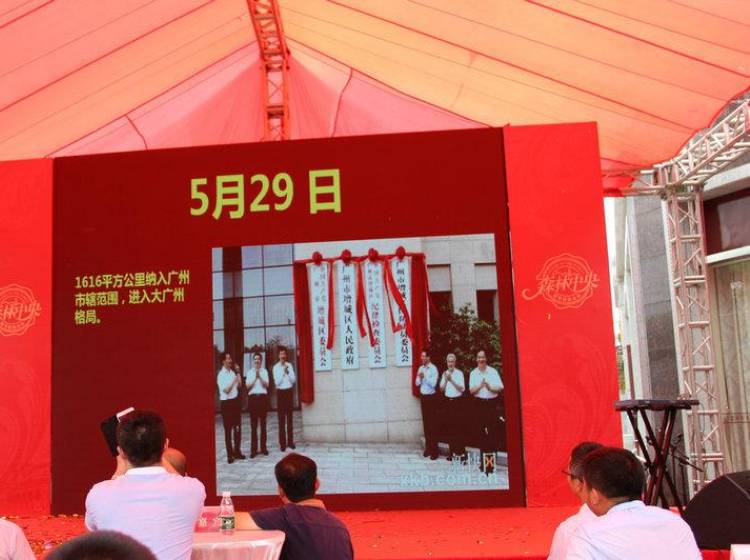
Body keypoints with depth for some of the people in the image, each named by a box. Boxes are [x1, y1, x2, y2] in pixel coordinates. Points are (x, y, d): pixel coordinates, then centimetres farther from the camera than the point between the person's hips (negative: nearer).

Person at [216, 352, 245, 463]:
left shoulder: (233, 372, 6)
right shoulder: (221, 375, -12)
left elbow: (239, 386, 8)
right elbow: (226, 390, -18)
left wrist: (238, 374, 0)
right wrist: (233, 381, -17)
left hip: (236, 401, 6)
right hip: (227, 403, -6)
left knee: (237, 428, 12)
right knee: (228, 429, 2)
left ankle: (237, 451, 24)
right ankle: (229, 454, 8)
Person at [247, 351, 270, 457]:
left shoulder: (264, 371, 7)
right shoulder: (250, 372, 8)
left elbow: (266, 384, -4)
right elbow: (248, 386, 0)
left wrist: (260, 376, -15)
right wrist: (255, 378, -11)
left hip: (263, 397, 0)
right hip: (253, 398, 0)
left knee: (263, 424, 5)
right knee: (253, 425, -1)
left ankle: (263, 447, 12)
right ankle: (253, 449, 1)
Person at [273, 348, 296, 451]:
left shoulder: (289, 365, 5)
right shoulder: (276, 367, -5)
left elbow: (293, 380, 1)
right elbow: (277, 382, -12)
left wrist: (288, 372, -13)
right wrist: (283, 372, -18)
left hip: (289, 391, 3)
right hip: (281, 392, -3)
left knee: (290, 418, 9)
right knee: (281, 419, -1)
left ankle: (290, 441, 16)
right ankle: (282, 443, 2)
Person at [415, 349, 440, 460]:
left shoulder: (433, 369, -11)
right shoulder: (420, 368, 8)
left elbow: (433, 383, -17)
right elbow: (417, 383, 8)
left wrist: (425, 376, -21)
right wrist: (420, 377, -11)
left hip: (431, 397, -6)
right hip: (423, 397, 6)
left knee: (432, 423, -4)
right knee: (425, 422, 10)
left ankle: (434, 450, 0)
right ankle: (428, 447, 18)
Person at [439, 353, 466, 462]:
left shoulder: (459, 373, -4)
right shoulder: (444, 373, 9)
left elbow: (462, 388, -11)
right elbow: (441, 389, 6)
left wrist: (452, 380, -18)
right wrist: (445, 380, -10)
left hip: (457, 401, -4)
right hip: (448, 401, 4)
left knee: (458, 426, -7)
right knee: (450, 427, 7)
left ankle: (461, 452, -4)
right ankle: (452, 451, 15)